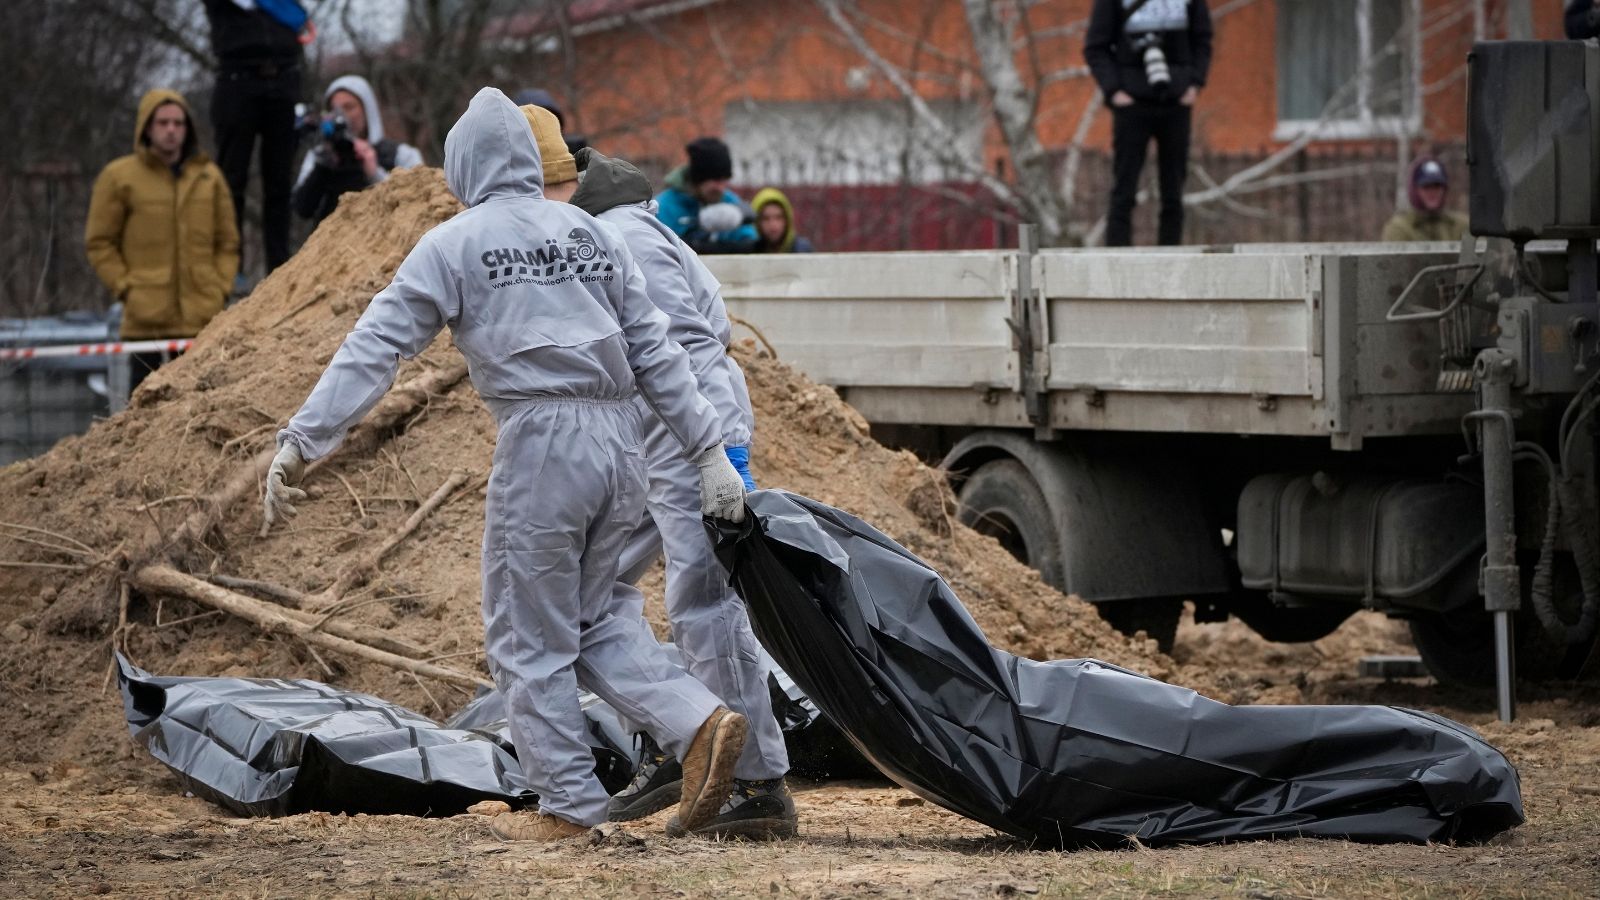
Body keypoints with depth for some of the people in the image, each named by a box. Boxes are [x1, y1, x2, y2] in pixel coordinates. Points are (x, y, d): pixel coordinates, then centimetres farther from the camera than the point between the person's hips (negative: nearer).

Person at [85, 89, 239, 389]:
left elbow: (227, 242, 16)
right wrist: (124, 286, -5)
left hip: (201, 316, 3)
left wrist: (220, 285, 3)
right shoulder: (119, 178, 2)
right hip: (145, 317, -2)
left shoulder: (209, 177, 10)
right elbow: (99, 243, 4)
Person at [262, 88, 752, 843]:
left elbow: (374, 348, -4)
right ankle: (698, 723, 2)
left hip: (541, 442, -6)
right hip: (621, 446, 6)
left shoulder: (454, 245, 0)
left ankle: (569, 804, 9)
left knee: (529, 637, 6)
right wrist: (709, 451, 14)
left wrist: (301, 441, -5)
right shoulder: (592, 234, 14)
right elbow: (655, 352, 13)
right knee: (587, 620, 19)